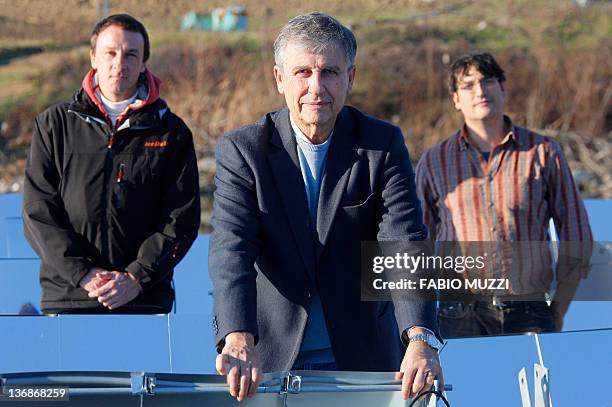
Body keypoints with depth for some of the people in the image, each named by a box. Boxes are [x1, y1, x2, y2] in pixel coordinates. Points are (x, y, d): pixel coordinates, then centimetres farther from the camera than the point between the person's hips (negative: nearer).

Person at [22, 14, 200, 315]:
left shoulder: (171, 132, 9)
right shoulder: (54, 124, 10)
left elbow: (182, 219, 3)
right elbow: (38, 212, 3)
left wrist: (137, 277, -10)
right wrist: (83, 274, -9)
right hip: (67, 299, 0)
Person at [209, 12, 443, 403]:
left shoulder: (383, 145, -2)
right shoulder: (241, 150, -5)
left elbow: (406, 244, -13)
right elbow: (231, 249, -17)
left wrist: (421, 341, -29)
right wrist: (238, 341, -34)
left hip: (363, 359, 1)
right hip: (269, 359, -1)